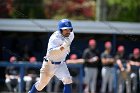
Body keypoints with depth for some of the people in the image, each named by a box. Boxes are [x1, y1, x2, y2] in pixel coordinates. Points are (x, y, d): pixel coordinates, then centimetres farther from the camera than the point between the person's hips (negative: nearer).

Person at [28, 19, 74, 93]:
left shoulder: (71, 35, -7)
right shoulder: (55, 38, -28)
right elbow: (50, 53, -42)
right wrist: (63, 46, -50)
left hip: (61, 64, 4)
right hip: (49, 64, -4)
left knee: (68, 80, -19)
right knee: (42, 83, 12)